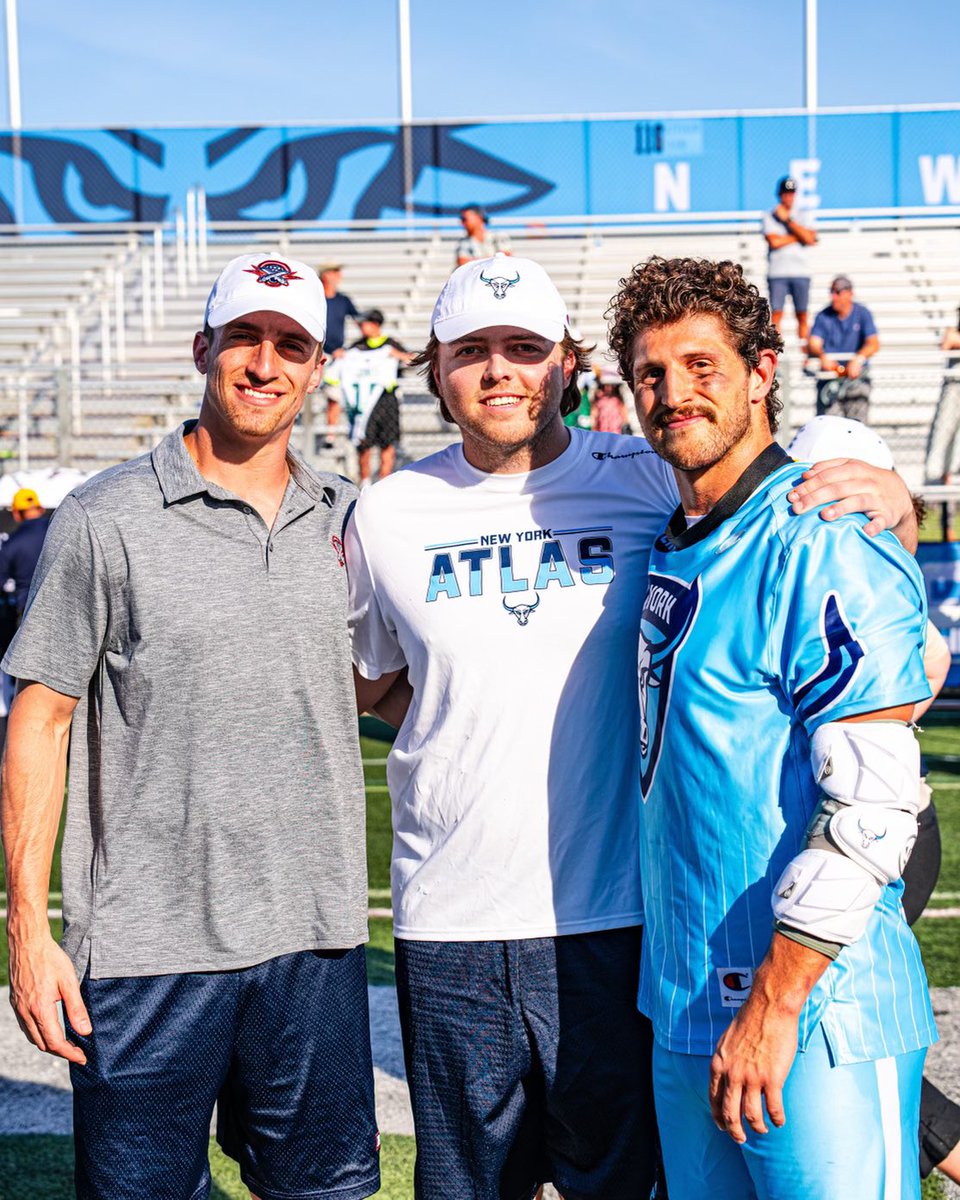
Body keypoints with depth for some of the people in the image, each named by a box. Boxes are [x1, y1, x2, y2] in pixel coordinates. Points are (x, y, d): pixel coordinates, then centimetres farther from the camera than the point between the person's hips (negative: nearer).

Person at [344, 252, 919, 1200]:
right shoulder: (388, 516, 3)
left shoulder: (647, 483, -3)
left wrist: (882, 496, -16)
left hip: (615, 917, -1)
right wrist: (472, 738, 1)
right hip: (450, 926, 2)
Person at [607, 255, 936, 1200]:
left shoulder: (824, 547, -15)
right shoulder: (672, 551, 10)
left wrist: (774, 1005, -21)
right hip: (685, 1013, 8)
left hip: (812, 1018, -8)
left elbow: (872, 803, -21)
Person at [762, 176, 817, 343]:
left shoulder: (805, 214, 12)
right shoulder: (770, 216, 8)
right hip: (777, 273, -1)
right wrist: (800, 237, -3)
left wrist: (788, 220, -6)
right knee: (776, 312, -9)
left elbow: (809, 238, -5)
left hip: (801, 272, 1)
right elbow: (774, 242, -7)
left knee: (802, 315, 0)